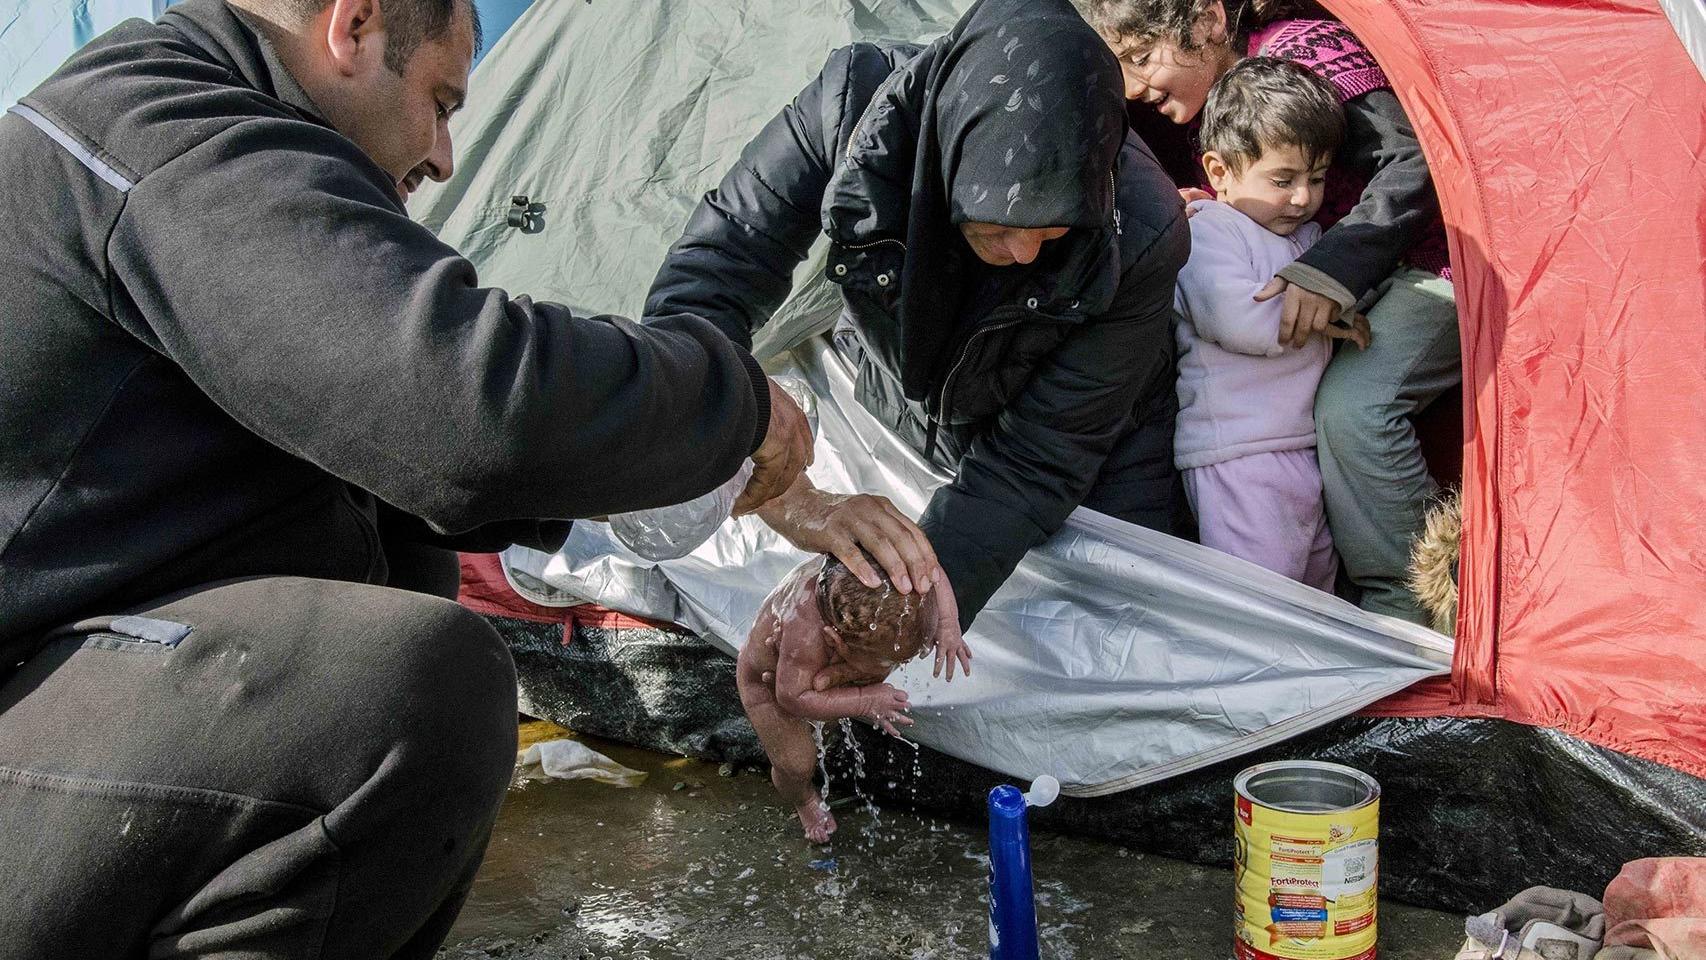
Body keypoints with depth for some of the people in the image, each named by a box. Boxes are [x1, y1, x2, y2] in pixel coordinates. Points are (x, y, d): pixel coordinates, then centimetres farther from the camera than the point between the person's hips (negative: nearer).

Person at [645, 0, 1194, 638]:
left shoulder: (1142, 237, -36)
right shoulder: (853, 106, -35)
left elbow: (1036, 463, -30)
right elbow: (692, 298, -37)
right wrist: (797, 504, -52)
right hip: (899, 416, 1)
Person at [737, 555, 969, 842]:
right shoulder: (806, 635, -52)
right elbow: (793, 697, -40)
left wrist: (947, 624, -31)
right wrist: (864, 702, -44)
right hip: (768, 680, -6)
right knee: (797, 763, -7)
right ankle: (803, 800, 30)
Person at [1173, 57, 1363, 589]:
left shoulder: (1308, 234, 18)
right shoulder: (1206, 235, -9)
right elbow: (1237, 317, -24)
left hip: (1310, 447, 9)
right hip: (1240, 459, -9)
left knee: (1320, 586, 16)